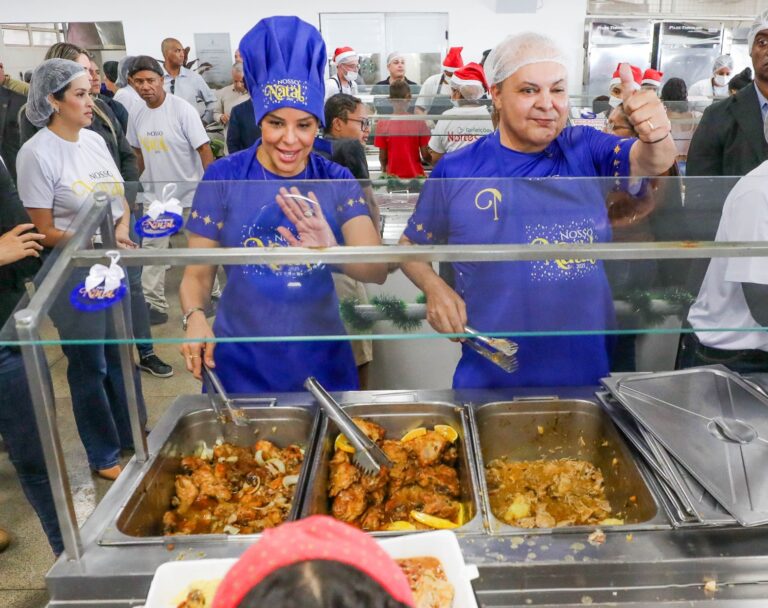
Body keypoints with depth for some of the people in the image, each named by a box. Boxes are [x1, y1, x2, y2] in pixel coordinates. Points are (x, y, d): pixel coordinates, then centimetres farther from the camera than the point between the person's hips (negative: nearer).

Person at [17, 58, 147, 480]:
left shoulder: (94, 140, 3)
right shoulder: (37, 154, -15)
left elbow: (121, 197, 11)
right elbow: (45, 232, -13)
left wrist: (122, 228, -9)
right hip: (74, 273, -6)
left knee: (122, 354, 18)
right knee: (89, 365, 8)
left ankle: (132, 435, 38)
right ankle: (104, 456, 27)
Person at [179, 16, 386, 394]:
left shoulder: (337, 181, -3)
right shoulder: (224, 177, -7)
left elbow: (378, 270, -14)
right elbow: (197, 274, -3)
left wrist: (333, 254, -35)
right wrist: (195, 317, -24)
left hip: (322, 362, 2)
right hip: (240, 363, -1)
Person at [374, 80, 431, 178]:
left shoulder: (383, 124, -8)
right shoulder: (419, 122, -8)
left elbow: (382, 157, -3)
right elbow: (425, 155, -5)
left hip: (393, 175, 0)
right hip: (415, 174, 0)